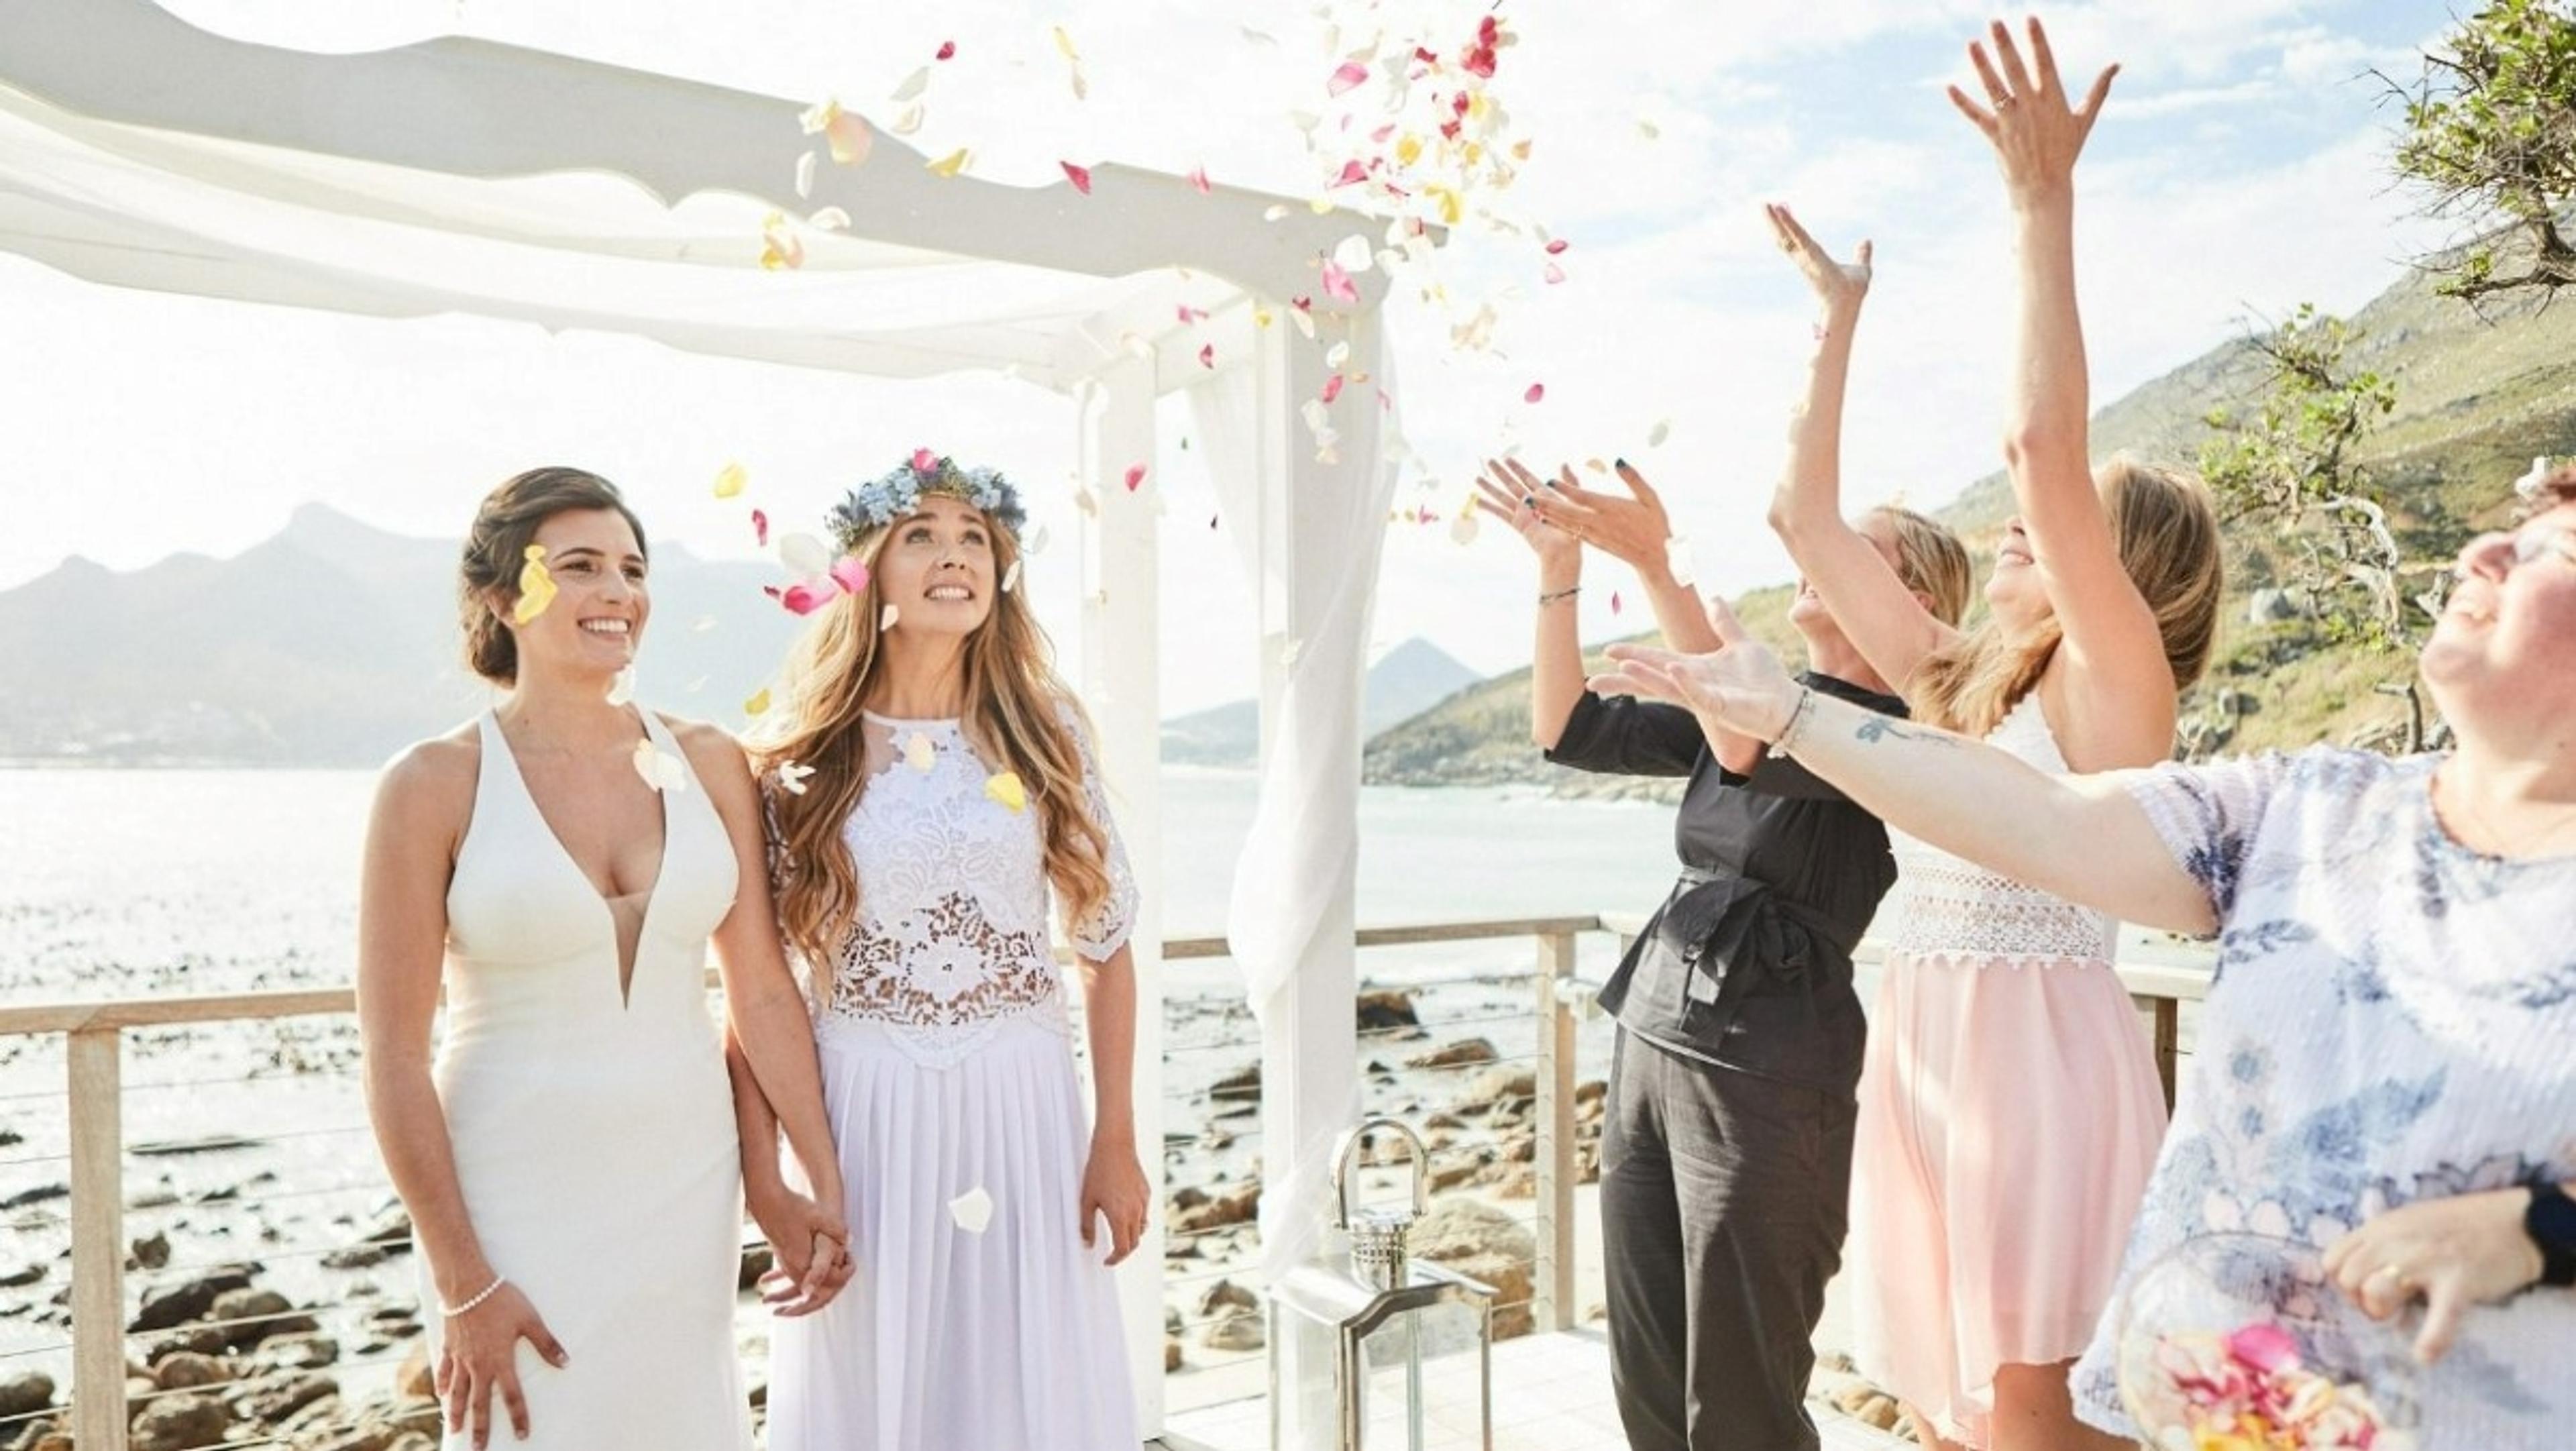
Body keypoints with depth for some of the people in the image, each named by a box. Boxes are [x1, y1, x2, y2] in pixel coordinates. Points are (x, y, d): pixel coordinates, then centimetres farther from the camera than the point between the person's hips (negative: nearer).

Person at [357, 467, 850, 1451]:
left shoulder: (706, 762, 0)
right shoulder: (435, 784, -9)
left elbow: (762, 988, 1)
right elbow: (394, 1056, -9)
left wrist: (822, 1185, 0)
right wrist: (462, 1284, -10)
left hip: (688, 1188, 3)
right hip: (521, 1204, -3)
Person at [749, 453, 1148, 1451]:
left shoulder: (1046, 731, 1)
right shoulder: (806, 754, -2)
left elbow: (1106, 945, 3)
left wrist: (1116, 1142, 1)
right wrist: (765, 1170, -1)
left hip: (1022, 1104, 1)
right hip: (865, 1106, -1)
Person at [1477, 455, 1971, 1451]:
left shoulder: (1900, 734, -9)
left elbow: (1755, 751, -29)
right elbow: (1569, 731, 9)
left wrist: (1655, 565, -32)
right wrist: (1560, 570, 0)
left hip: (1763, 1075, -7)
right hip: (1649, 1038, 7)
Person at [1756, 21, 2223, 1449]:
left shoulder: (2115, 688, -8)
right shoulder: (1958, 679, 11)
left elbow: (2045, 442, -24)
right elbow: (1803, 513, 13)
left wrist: (2045, 206, -21)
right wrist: (1838, 317, 16)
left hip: (2039, 1055, -7)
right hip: (1922, 1053, 7)